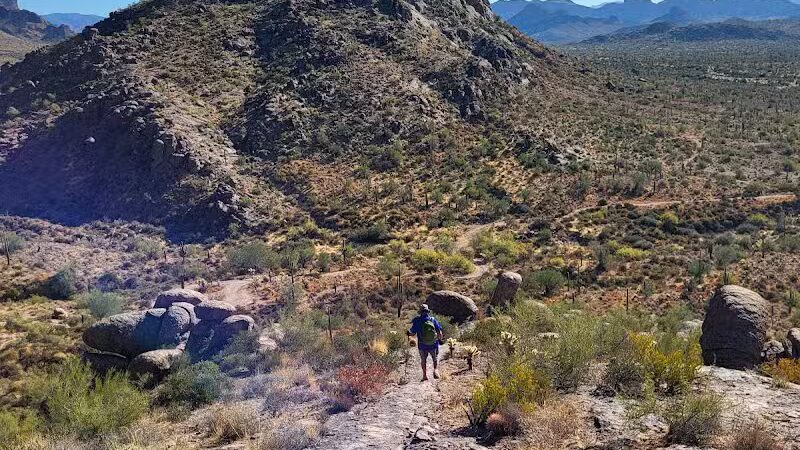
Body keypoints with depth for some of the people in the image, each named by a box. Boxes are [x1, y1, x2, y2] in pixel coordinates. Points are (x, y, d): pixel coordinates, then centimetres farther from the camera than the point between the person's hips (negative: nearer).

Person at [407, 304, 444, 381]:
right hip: (434, 345, 0)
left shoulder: (417, 321, -8)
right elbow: (439, 332, -4)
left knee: (424, 360, 20)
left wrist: (408, 333, 18)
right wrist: (440, 338, 15)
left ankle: (425, 374, 12)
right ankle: (436, 370, -3)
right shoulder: (433, 319, -5)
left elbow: (412, 333, -4)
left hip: (422, 345, 0)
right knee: (435, 359, 20)